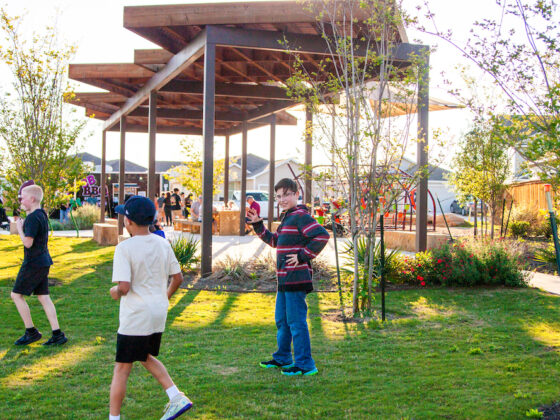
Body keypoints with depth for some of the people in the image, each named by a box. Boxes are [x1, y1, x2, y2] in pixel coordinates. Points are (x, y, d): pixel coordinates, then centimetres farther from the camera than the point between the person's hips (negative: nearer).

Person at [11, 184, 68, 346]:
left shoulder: (33, 217, -18)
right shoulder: (42, 214, 11)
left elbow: (28, 242, -22)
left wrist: (19, 228, -7)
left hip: (33, 263, -9)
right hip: (43, 262, 9)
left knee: (16, 295, 2)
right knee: (44, 297, 10)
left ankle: (31, 331, 7)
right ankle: (57, 335, 8)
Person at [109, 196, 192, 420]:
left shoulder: (125, 248, -16)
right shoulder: (162, 244, 3)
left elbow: (124, 287, -23)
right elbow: (178, 278, 8)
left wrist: (115, 292, -1)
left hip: (135, 317, -7)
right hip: (158, 313, 7)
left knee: (122, 368, 6)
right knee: (146, 357, 26)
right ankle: (176, 397, 18)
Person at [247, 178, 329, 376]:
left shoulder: (300, 216, -13)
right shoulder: (288, 218, 18)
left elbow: (322, 235, -24)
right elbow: (275, 241, 30)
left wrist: (303, 256, -19)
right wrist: (257, 225, 22)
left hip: (296, 279, -10)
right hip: (285, 279, 10)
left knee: (296, 322, -5)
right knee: (281, 320, 19)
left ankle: (305, 364, 3)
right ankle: (283, 358, 33)